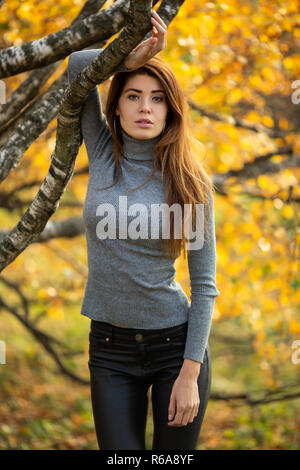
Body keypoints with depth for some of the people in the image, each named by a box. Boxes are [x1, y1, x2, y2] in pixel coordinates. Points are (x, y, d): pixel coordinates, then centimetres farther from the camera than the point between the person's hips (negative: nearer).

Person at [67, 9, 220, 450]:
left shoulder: (189, 181, -6)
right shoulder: (104, 155, 1)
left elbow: (205, 285, -6)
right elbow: (78, 63, 2)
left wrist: (189, 373, -11)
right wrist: (134, 56, -10)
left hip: (176, 343, -2)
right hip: (111, 349, 2)